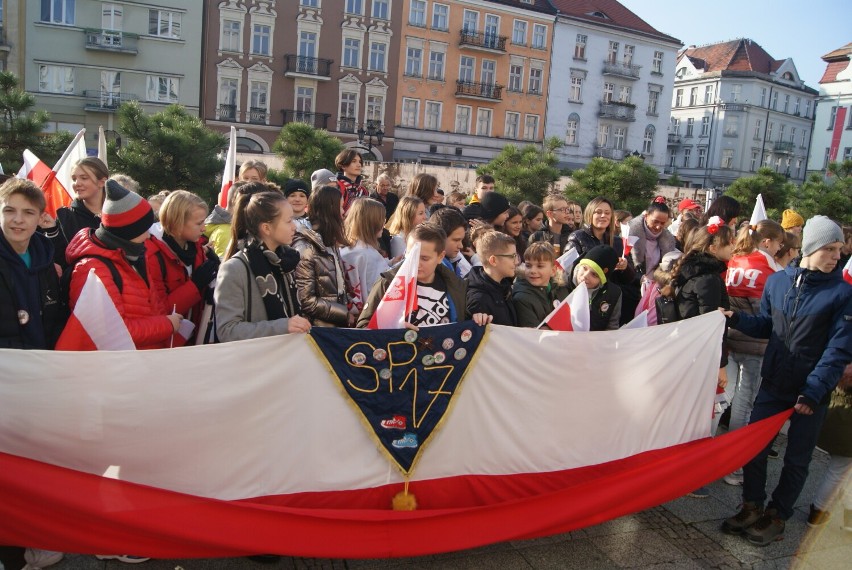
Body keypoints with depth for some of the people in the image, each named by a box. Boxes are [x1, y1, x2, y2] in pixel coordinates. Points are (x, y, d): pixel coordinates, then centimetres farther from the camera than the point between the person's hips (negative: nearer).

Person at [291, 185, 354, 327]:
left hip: (340, 325, 7)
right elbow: (306, 301, -19)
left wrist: (352, 307, 0)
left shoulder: (331, 244, 11)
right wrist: (346, 314, -13)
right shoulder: (305, 249, -15)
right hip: (320, 328, -7)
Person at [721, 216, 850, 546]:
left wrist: (813, 391, -17)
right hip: (774, 383, 3)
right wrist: (737, 319, -7)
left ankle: (777, 517, 26)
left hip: (812, 391, -3)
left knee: (797, 458, 10)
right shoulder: (778, 281, 1)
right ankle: (752, 508, 25)